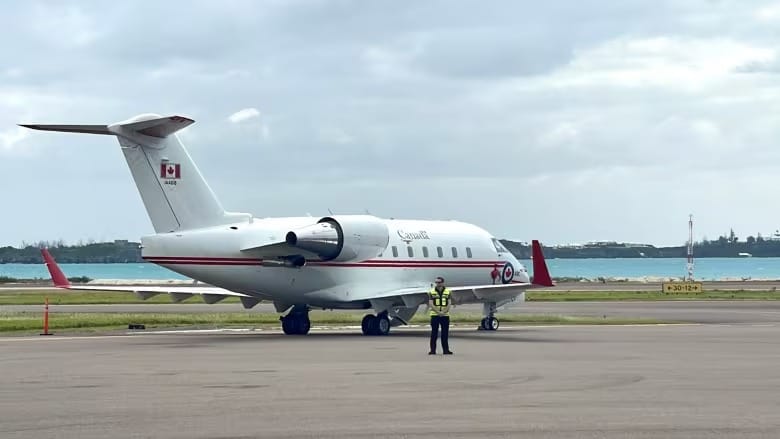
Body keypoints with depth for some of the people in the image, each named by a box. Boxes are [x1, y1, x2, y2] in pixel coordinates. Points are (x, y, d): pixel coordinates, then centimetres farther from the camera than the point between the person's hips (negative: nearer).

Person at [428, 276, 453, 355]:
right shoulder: (432, 292, 2)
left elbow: (449, 303, -1)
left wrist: (443, 312, -16)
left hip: (445, 315, 1)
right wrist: (438, 312, -17)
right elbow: (431, 304, -6)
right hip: (434, 315, -1)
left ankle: (446, 350, 7)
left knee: (445, 334, 3)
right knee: (434, 333, 0)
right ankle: (432, 350, 3)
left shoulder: (447, 292, 5)